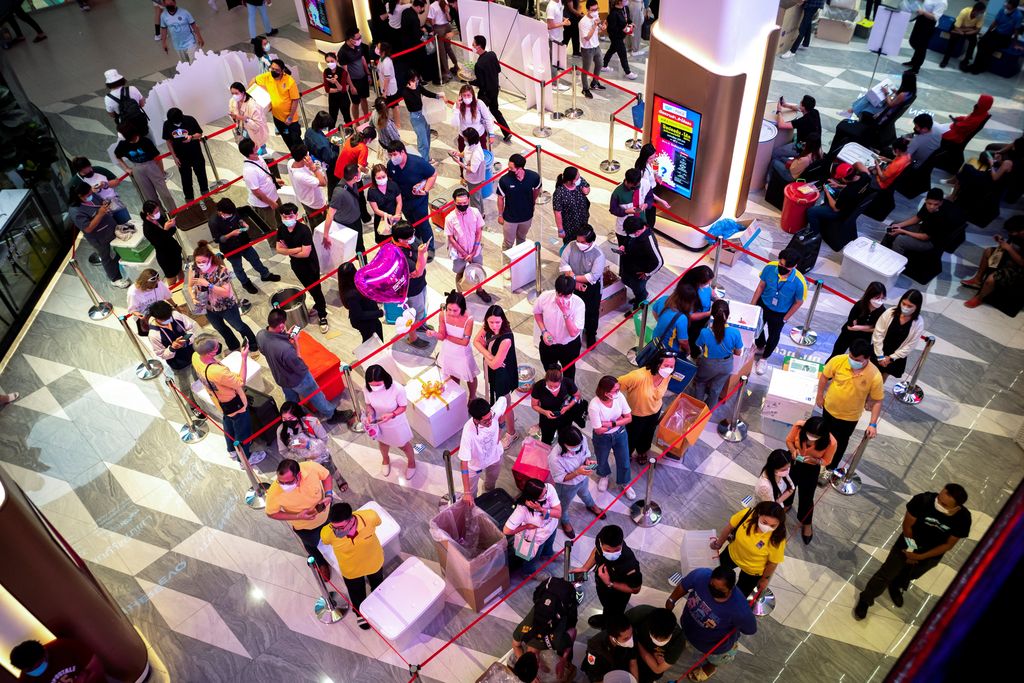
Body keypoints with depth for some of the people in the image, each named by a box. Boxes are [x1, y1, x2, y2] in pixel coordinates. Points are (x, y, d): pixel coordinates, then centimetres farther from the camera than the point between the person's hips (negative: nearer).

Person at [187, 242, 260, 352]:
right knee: (220, 329, 28)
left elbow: (226, 292, -33)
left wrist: (208, 284, -40)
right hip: (209, 308, 5)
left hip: (227, 306, -5)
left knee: (239, 326, 17)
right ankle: (234, 347, 54)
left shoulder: (221, 270, -30)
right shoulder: (193, 271, -17)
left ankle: (254, 346, 42)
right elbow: (189, 286, -1)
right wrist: (194, 298, -20)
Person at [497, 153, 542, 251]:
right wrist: (500, 215, -2)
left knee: (521, 239, 28)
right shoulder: (504, 180, -28)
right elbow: (501, 198, -11)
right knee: (508, 243, 15)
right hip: (510, 218, -3)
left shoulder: (534, 177, -24)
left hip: (527, 216, 3)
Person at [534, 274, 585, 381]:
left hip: (569, 346, -1)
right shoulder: (545, 297, -25)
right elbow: (537, 313, -2)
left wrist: (566, 312, -40)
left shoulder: (579, 304, -30)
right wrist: (544, 331, -15)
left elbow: (573, 333, -31)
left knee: (568, 371, 27)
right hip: (548, 343, 2)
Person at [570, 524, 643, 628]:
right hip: (601, 584, 5)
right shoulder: (601, 540, -33)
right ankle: (605, 618, 70)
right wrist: (585, 568, -11)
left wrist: (610, 584, -34)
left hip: (617, 594, -5)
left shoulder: (629, 564, -47)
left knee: (614, 618, 29)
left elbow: (635, 589, -26)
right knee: (605, 605, 38)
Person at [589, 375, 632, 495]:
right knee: (602, 460, 26)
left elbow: (629, 418, -14)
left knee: (624, 461, 20)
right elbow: (599, 430, -26)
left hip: (620, 434, 3)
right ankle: (603, 476, 61)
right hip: (602, 438, -3)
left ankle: (624, 483, 51)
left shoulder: (619, 396, -24)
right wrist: (618, 421, -19)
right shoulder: (594, 406, -36)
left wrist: (612, 423, -26)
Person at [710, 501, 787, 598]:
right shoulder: (747, 514, -34)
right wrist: (719, 543, 3)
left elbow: (773, 562, -18)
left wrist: (765, 579, -2)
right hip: (732, 554, 3)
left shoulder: (777, 540, -39)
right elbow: (730, 527, -13)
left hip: (752, 571, -3)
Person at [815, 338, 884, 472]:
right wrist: (820, 396, 3)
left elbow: (877, 401, -16)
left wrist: (873, 424, -17)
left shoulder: (875, 376, -29)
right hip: (829, 408, 2)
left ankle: (830, 468, 46)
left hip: (850, 417, -1)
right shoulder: (838, 361, -26)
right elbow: (824, 376, -6)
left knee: (840, 443, 21)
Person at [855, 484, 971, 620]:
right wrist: (911, 549, -10)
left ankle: (896, 588, 63)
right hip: (910, 544, -2)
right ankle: (865, 600, 35)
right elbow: (907, 525, -21)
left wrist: (919, 557, -16)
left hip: (932, 554, 2)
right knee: (885, 574, 10)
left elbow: (948, 545, -17)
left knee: (910, 575, 30)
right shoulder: (923, 500, -39)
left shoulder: (963, 518, -32)